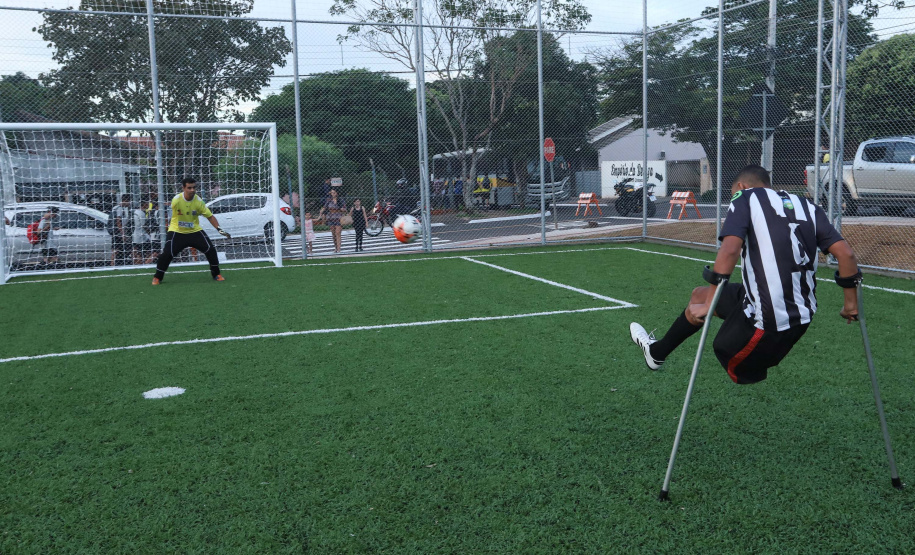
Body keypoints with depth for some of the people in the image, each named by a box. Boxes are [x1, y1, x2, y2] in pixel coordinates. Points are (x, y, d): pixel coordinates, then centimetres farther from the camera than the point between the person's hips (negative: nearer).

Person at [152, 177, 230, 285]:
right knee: (167, 253, -14)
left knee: (210, 249, -10)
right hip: (176, 232, -2)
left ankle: (216, 274, 11)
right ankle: (157, 277, 9)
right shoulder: (176, 200, -19)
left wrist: (219, 229, -17)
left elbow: (210, 216, -9)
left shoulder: (198, 201, -14)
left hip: (195, 231, 2)